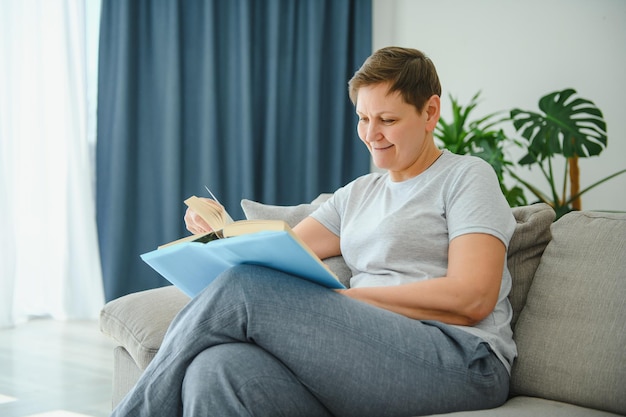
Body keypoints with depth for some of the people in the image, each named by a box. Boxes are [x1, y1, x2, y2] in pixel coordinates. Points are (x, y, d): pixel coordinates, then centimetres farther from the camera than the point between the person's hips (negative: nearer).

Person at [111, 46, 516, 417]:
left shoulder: (467, 177, 6)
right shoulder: (357, 194, 27)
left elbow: (472, 299, -8)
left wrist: (332, 299, -10)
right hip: (371, 353, 6)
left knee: (244, 289, -21)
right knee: (214, 369, -28)